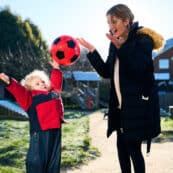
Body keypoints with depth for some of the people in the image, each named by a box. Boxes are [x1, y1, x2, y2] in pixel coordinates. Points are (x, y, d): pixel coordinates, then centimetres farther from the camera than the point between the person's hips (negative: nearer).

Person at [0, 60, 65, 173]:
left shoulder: (54, 92, 20)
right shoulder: (31, 96, 1)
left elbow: (56, 82, 36)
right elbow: (19, 90, -12)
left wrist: (56, 68, 39)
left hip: (55, 129, 6)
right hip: (40, 131, -6)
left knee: (54, 159, 15)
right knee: (37, 159, -4)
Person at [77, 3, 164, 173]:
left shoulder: (143, 40, -9)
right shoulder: (115, 45, 11)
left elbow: (138, 69, -22)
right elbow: (106, 72, 9)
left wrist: (120, 47, -28)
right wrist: (91, 49, 2)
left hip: (139, 104, -7)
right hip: (121, 105, 7)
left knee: (133, 147, -3)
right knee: (122, 146, 10)